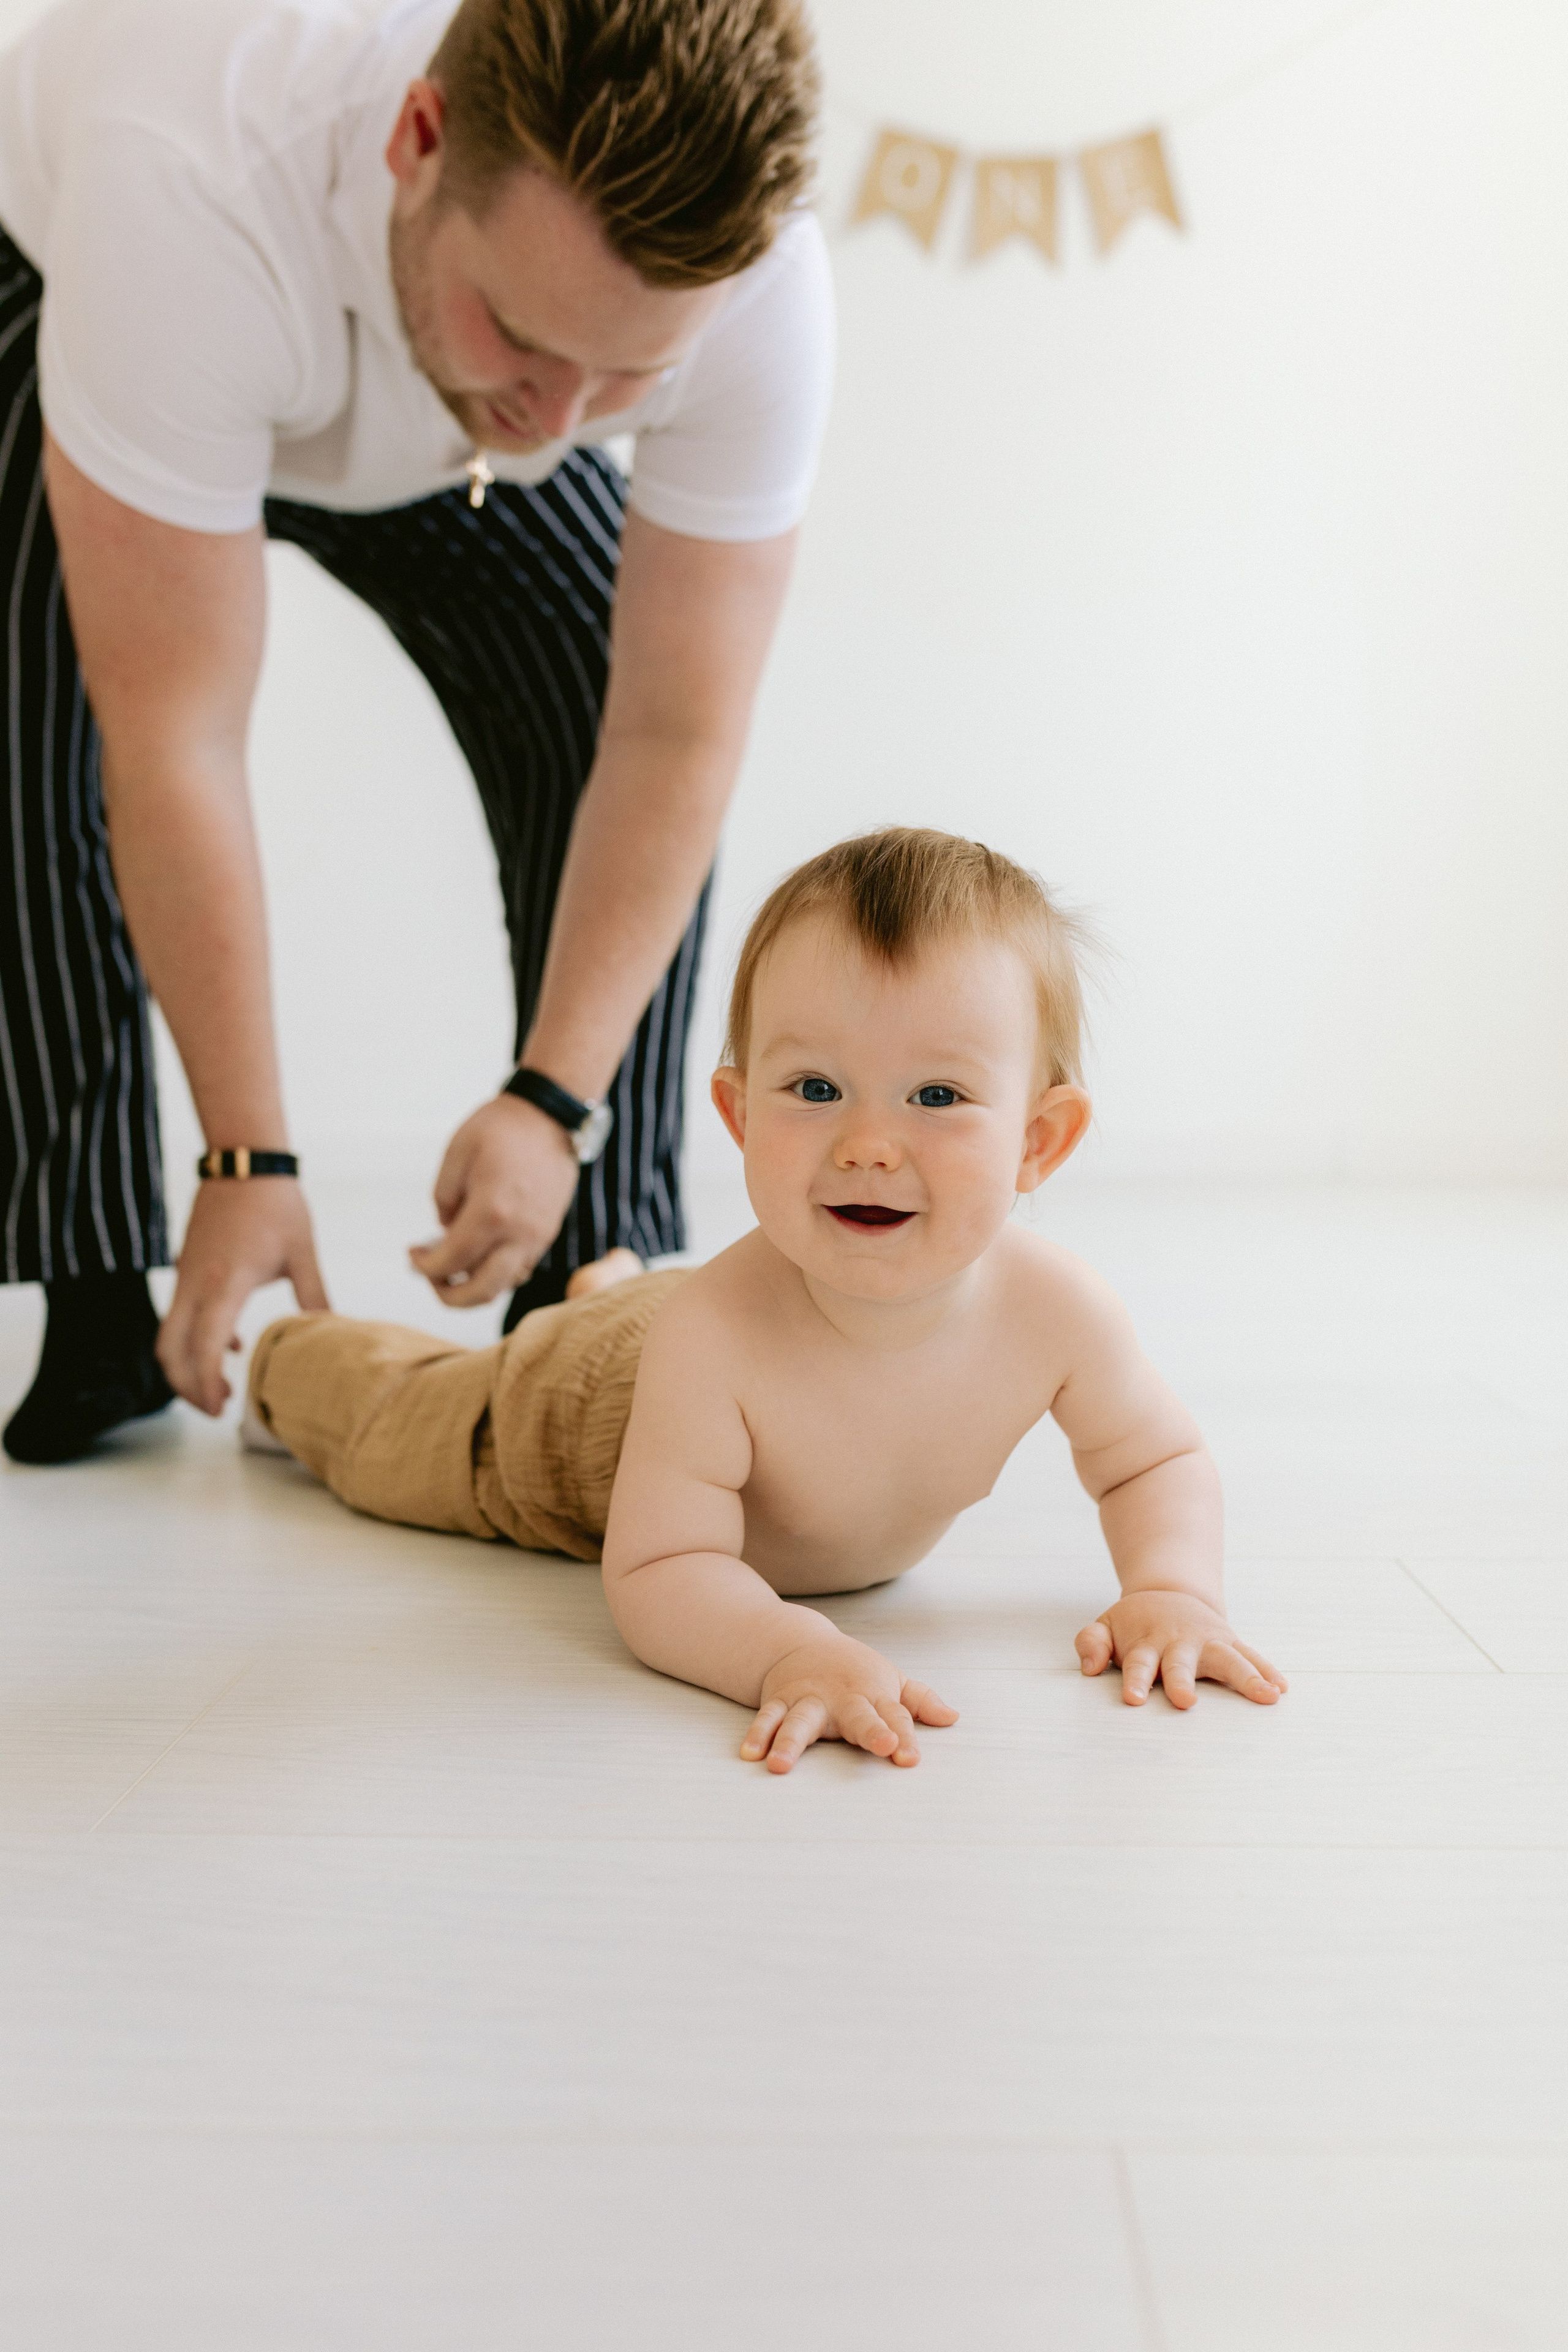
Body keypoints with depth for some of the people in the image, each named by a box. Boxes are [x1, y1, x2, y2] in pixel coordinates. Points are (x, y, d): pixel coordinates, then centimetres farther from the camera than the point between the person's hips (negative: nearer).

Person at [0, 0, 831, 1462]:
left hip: (428, 424, 2)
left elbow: (675, 737, -29)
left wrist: (554, 1101, -33)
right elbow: (176, 736, -39)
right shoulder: (189, 194, -46)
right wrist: (248, 1154, -33)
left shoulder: (755, 282, -37)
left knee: (604, 728, -17)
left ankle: (592, 1299, -3)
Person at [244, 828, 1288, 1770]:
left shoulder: (1056, 1307, -36)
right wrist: (792, 1651, -61)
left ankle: (614, 1290, 65)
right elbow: (659, 1573, -42)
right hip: (579, 1406, -3)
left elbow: (1158, 1462, -17)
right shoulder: (715, 1338, -48)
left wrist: (1171, 1592, -36)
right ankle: (295, 1358, 57)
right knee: (392, 1434, 26)